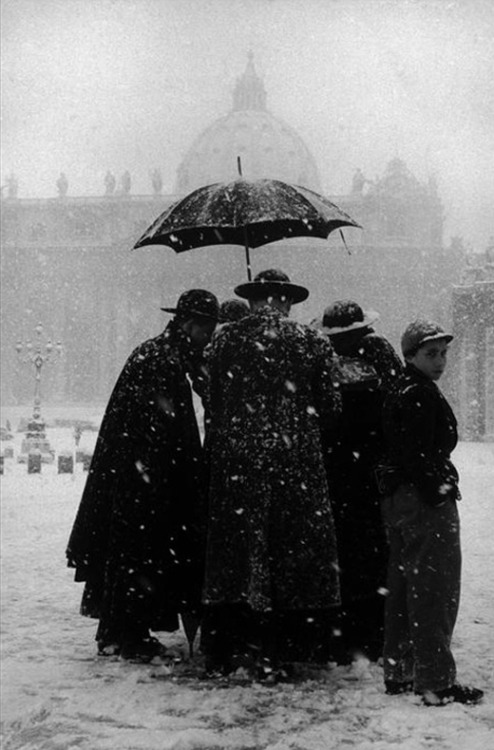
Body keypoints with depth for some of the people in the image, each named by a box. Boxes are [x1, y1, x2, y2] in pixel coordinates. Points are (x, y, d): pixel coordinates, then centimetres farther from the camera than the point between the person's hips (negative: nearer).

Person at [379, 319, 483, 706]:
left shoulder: (398, 393, 16)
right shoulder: (421, 395, -14)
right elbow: (419, 456, -22)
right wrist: (439, 497, -20)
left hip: (398, 497, 11)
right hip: (425, 500, -11)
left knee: (403, 587, 15)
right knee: (436, 590, -7)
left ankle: (399, 673, 24)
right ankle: (437, 683, -5)